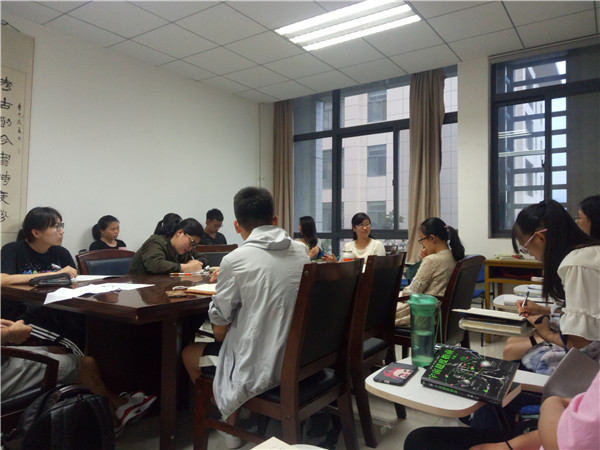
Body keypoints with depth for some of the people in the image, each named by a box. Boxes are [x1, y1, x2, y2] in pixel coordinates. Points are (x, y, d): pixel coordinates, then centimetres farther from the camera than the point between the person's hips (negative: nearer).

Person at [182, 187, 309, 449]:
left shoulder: (235, 259, -16)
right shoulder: (301, 252, 1)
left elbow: (220, 330, -8)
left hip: (258, 365, -6)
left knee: (189, 354, 21)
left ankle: (232, 428, 27)